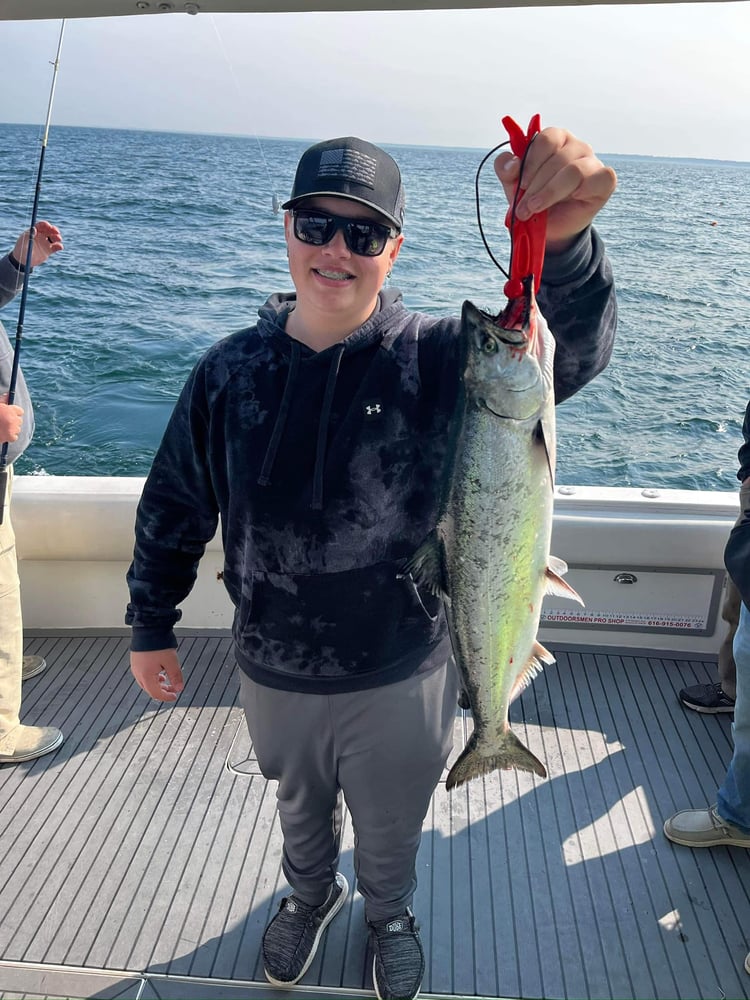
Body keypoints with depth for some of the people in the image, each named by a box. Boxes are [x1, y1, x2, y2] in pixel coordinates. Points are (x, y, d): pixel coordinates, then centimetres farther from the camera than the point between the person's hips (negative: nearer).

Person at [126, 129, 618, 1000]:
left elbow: (571, 351, -34)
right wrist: (150, 626, 5)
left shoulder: (436, 358, -17)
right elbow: (172, 506, 0)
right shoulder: (230, 371, -9)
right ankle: (310, 895, 63)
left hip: (400, 674, -1)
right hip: (272, 670, 2)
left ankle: (389, 916, 59)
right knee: (299, 810, 30)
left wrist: (563, 244, -54)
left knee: (391, 825, 26)